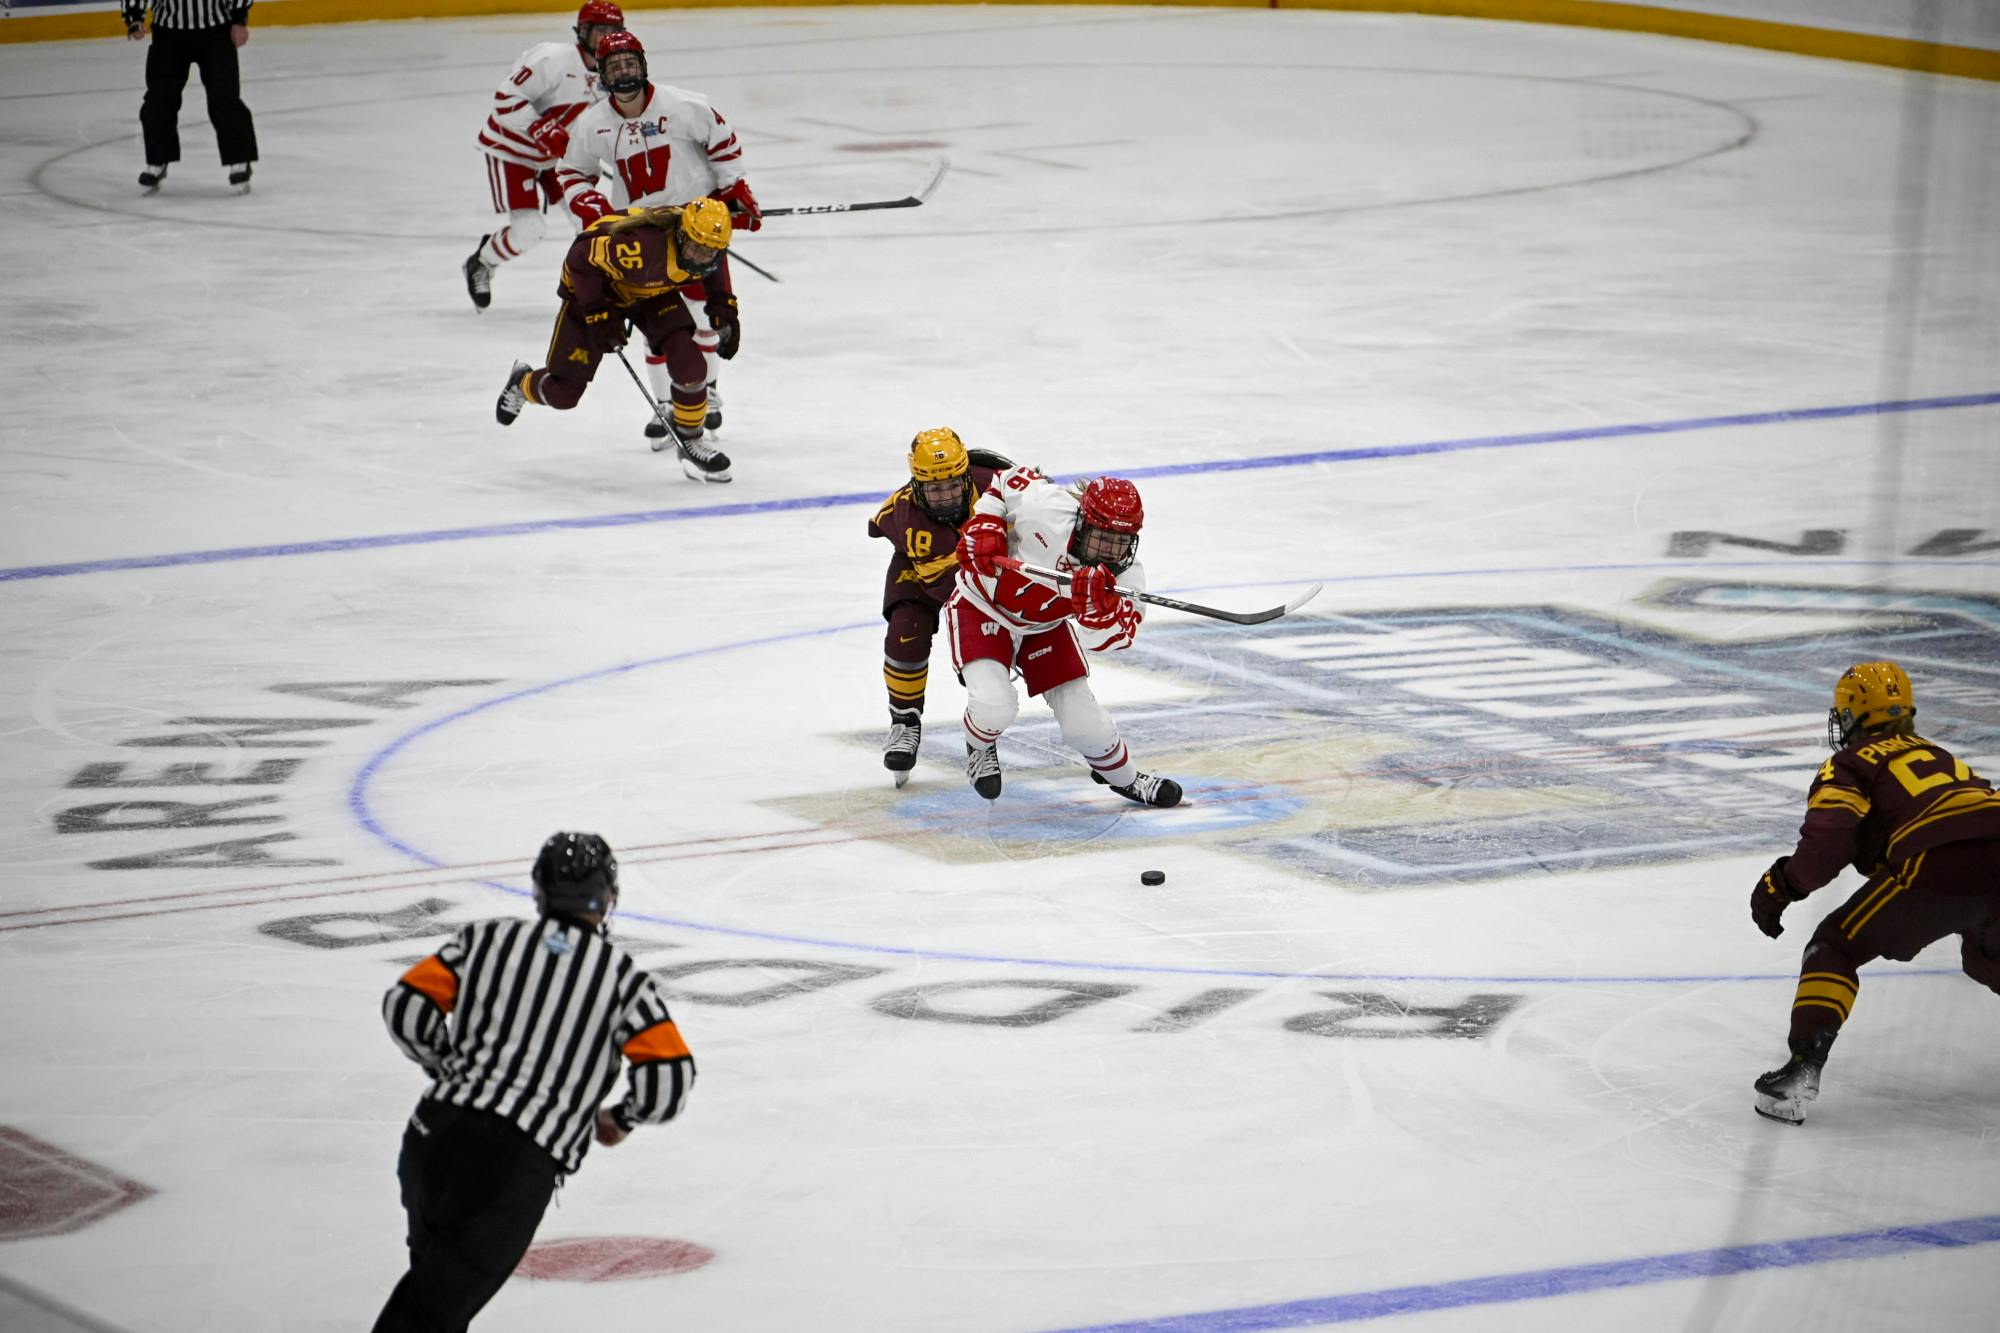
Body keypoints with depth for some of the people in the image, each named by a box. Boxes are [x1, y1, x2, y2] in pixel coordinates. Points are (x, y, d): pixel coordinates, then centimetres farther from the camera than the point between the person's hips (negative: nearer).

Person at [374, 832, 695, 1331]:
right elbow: (669, 1077, -1)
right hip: (522, 1162, -3)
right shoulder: (621, 974, 7)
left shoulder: (486, 937, 14)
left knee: (436, 1266, 25)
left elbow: (407, 1005, 6)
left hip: (437, 1130, 3)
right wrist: (622, 1117, 20)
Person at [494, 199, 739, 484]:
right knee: (564, 393, 3)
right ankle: (522, 383, 39)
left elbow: (712, 267, 4)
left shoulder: (709, 243, -23)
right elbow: (581, 258, -33)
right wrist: (598, 314, -31)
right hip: (596, 286, -5)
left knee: (687, 359, -17)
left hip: (652, 291, 5)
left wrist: (723, 306, -6)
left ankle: (690, 441, 5)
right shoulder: (640, 246, -44)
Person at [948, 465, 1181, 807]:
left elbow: (1112, 636, -34)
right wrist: (984, 523, -21)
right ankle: (979, 748, 13)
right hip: (983, 607, -4)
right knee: (994, 707, -25)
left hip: (1046, 626, 4)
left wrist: (1101, 605, -54)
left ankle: (1123, 777, 35)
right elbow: (1007, 480, -12)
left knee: (1084, 722, 3)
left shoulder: (1124, 573, -22)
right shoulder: (1045, 509, -33)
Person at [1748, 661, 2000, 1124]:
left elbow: (1829, 840, 0)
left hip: (1939, 867, -6)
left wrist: (1780, 885, 13)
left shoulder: (1850, 764, 16)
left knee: (1836, 947, 9)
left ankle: (1804, 1068, -7)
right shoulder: (1937, 755, 36)